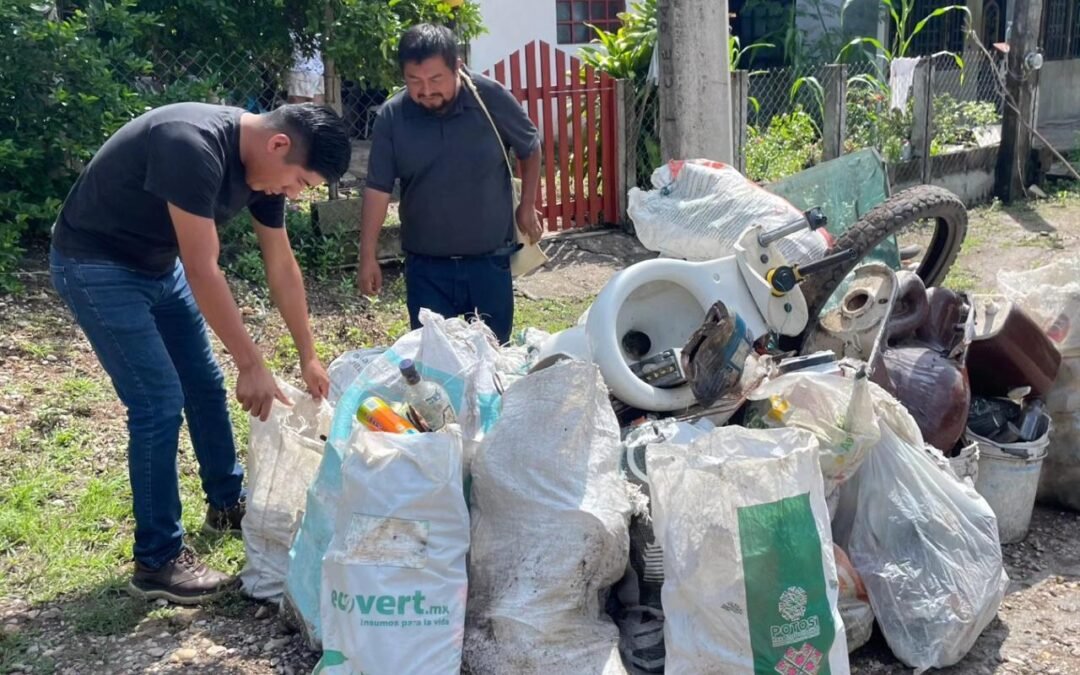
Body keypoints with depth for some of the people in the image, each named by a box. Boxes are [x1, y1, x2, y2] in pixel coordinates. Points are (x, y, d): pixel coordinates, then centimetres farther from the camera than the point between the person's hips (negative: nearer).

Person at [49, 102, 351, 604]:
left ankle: (227, 504, 33)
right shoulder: (194, 146, -33)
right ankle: (157, 563, 1)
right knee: (159, 402, -12)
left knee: (205, 383, 13)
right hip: (95, 265, -9)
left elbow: (282, 267, 3)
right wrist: (252, 365, -27)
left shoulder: (264, 165, -6)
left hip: (157, 264, 9)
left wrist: (308, 358, 6)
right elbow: (203, 272, -32)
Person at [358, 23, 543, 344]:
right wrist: (368, 256, -4)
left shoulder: (492, 98, -11)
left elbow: (530, 148, 7)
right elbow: (378, 188, -4)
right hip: (425, 266, 0)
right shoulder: (391, 116, -9)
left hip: (489, 260, 0)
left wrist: (527, 207, 7)